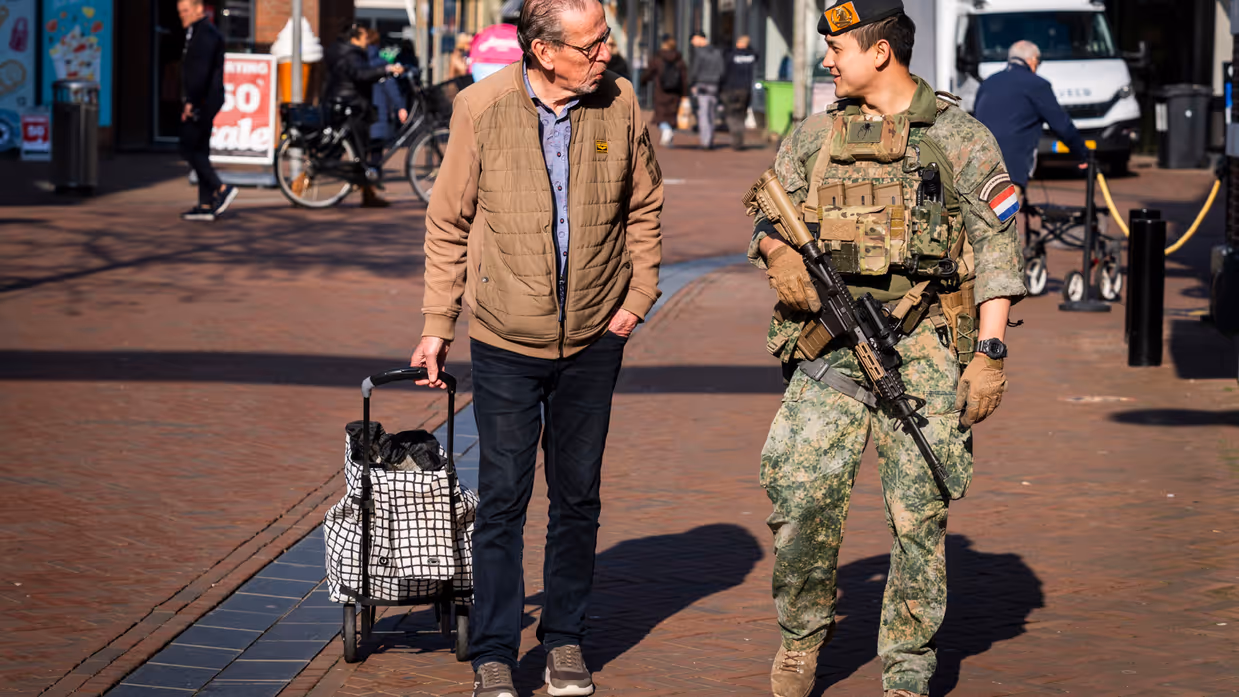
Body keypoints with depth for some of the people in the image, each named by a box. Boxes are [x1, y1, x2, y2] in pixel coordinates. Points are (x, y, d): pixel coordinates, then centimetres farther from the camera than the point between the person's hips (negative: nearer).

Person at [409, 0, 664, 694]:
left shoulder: (619, 104, -4)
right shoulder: (482, 108, -10)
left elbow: (645, 206, 10)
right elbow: (449, 222, 0)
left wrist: (638, 296, 2)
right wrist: (437, 325, 2)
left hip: (593, 341, 2)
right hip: (506, 341, -2)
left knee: (578, 497, 11)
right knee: (503, 497, 0)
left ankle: (566, 641, 23)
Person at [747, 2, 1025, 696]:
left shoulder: (961, 140, 1)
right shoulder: (817, 136, 12)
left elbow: (998, 254, 0)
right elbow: (770, 212, 19)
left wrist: (990, 353, -8)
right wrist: (778, 250, -6)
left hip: (925, 350, -3)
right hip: (832, 346, 3)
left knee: (920, 513, 0)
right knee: (800, 487, -12)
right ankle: (802, 637, 8)